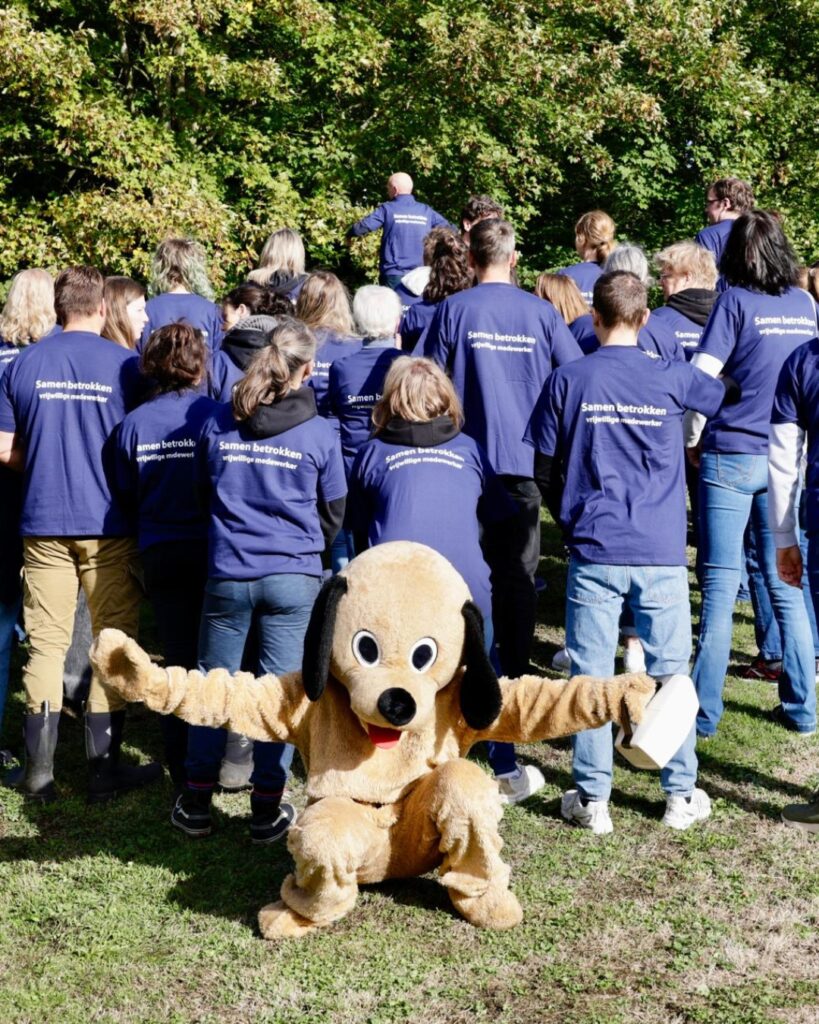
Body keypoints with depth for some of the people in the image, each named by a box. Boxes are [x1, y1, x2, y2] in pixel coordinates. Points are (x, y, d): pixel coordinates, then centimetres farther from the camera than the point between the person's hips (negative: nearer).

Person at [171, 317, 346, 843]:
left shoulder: (218, 425, 0)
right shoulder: (319, 433, -5)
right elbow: (334, 512, 6)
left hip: (227, 575, 2)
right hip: (294, 577, -2)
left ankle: (197, 804, 21)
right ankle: (268, 809, 13)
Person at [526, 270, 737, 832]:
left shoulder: (567, 380, -1)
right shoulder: (672, 378, 0)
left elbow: (545, 469, 6)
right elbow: (729, 395, 20)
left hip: (594, 549, -1)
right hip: (662, 552, 1)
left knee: (591, 673, 5)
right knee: (671, 671, 10)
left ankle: (592, 798, 11)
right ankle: (681, 795, 18)